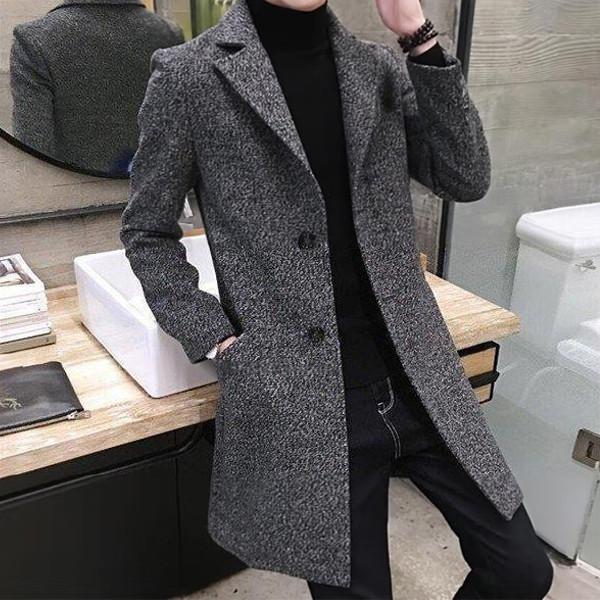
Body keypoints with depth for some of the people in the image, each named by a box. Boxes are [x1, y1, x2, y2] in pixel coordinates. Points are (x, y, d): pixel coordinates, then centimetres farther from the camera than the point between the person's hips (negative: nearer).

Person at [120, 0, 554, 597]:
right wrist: (219, 342, -8)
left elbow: (466, 181, 2)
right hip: (301, 401, -3)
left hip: (417, 380, 4)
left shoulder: (379, 67, 8)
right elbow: (147, 233, 3)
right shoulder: (190, 75, -4)